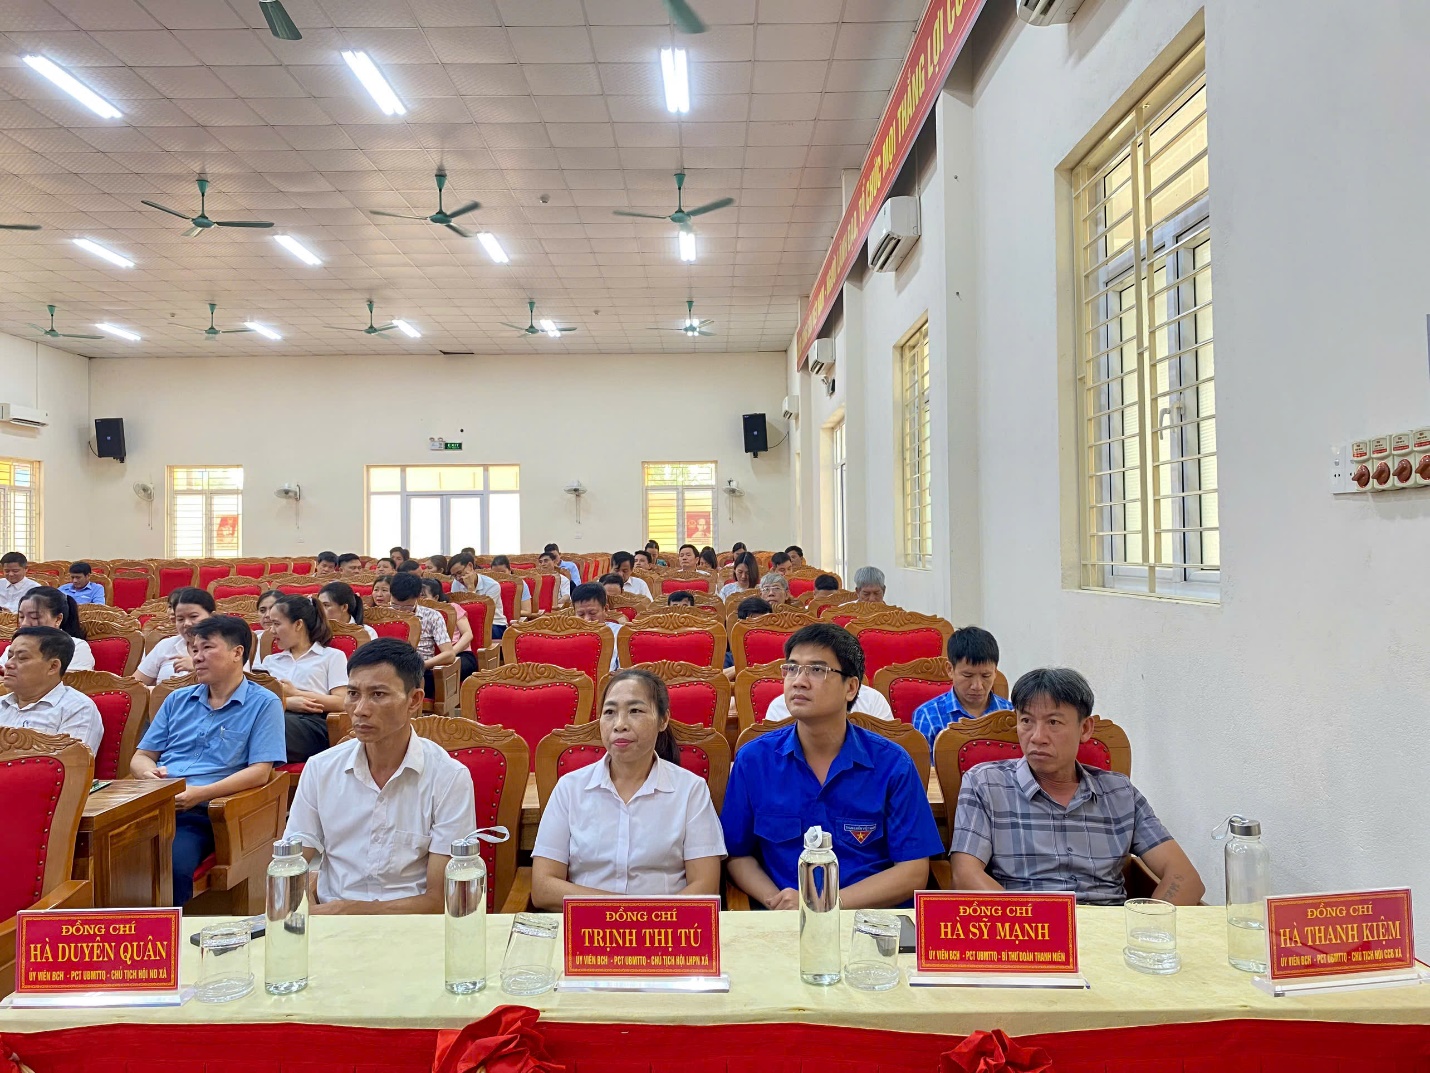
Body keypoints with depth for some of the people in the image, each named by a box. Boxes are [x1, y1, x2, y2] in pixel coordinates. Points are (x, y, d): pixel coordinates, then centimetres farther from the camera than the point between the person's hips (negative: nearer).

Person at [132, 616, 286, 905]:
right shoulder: (178, 700, 24)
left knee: (173, 866, -35)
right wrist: (150, 772, -2)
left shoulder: (264, 704, 6)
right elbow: (140, 757, 23)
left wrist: (200, 793, -15)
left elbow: (260, 772, -4)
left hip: (200, 814, -4)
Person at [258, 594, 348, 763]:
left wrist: (294, 692, -1)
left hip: (312, 724, -4)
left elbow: (341, 702, 3)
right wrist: (286, 702, -5)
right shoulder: (270, 660, 33)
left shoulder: (332, 656, 18)